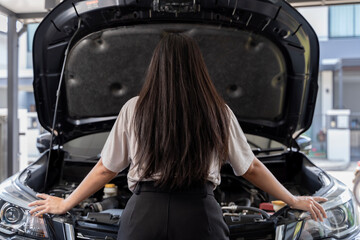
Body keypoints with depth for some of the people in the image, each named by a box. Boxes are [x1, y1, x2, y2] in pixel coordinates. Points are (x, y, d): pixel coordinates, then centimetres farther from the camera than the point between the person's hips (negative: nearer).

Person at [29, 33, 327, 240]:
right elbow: (252, 168, 15)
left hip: (144, 215, 0)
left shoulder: (134, 110, 6)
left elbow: (106, 169, 11)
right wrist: (294, 200, 29)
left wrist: (65, 204, 26)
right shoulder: (219, 112, 8)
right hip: (199, 215, 0)